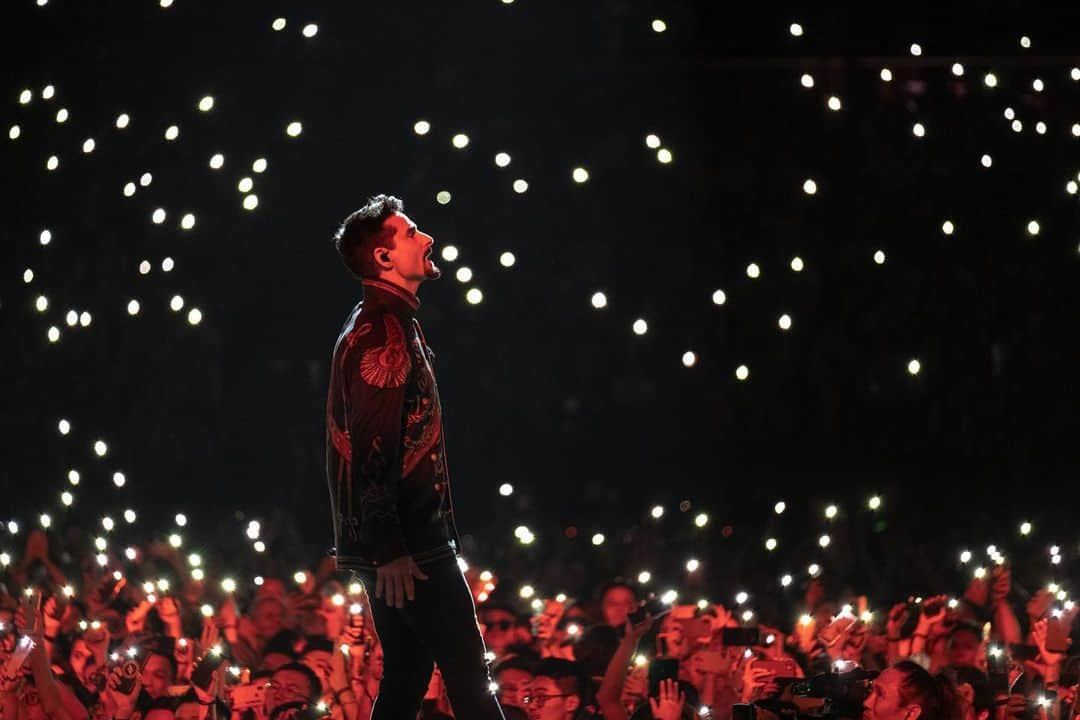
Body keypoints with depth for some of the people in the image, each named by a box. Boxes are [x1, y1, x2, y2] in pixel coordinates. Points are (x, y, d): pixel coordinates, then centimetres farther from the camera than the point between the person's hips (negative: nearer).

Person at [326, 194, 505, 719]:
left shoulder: (388, 325, 19)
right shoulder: (382, 332, -15)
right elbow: (374, 449, -22)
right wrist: (388, 551, -24)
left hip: (399, 540, 10)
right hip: (405, 541, -10)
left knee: (407, 678, 10)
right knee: (467, 673, -10)